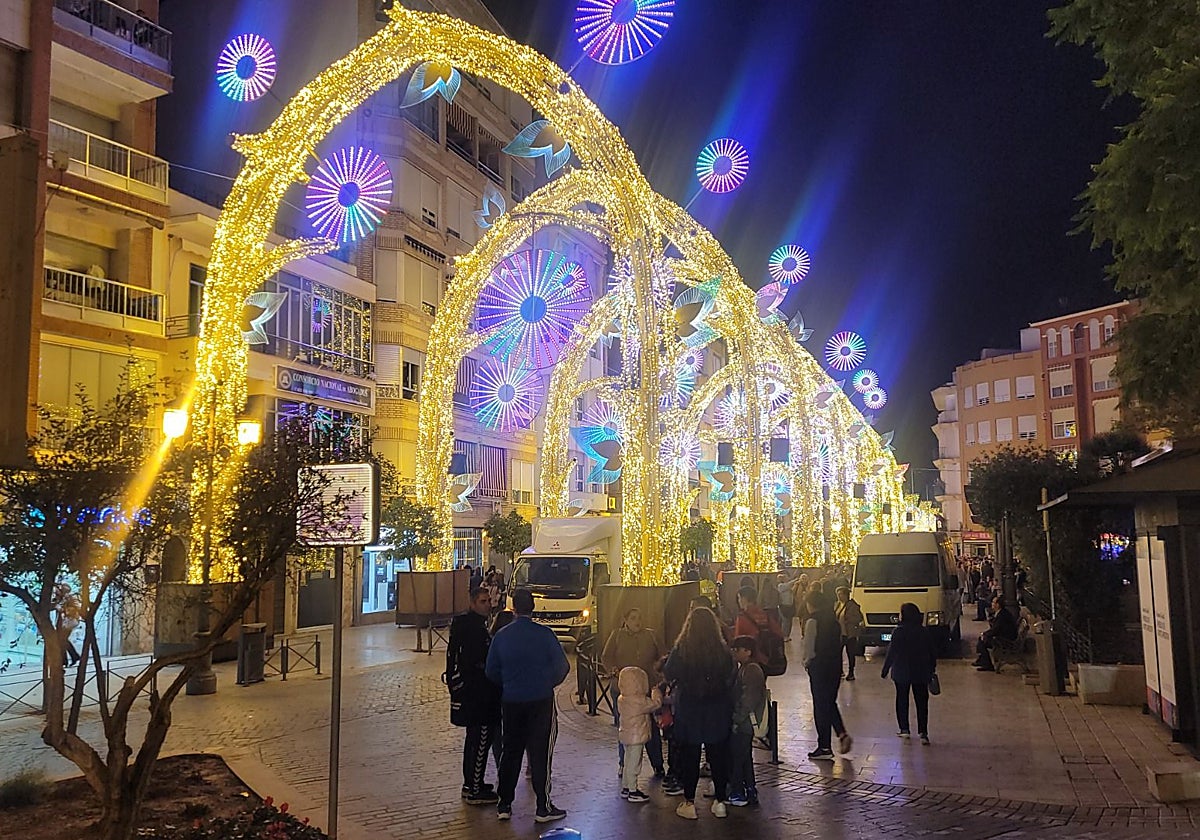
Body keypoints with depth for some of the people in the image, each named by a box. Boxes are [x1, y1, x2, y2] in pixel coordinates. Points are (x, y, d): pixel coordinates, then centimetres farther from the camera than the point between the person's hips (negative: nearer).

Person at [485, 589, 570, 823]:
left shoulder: (501, 636, -2)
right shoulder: (544, 634, -10)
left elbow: (491, 672, 4)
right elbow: (562, 666, -7)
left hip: (511, 701, 3)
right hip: (541, 700, -3)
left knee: (510, 752, 13)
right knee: (540, 753, 3)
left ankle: (504, 805, 19)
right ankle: (543, 807, 7)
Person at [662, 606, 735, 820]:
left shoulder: (681, 650, -16)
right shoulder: (723, 650, -10)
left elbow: (668, 674, -2)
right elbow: (730, 678, 2)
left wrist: (667, 658, 15)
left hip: (689, 709, -2)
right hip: (717, 711, 2)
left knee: (689, 756, 9)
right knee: (718, 754, 13)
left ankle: (689, 803, 15)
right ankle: (720, 801, 20)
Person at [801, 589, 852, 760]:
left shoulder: (813, 621, -13)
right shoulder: (834, 620, 8)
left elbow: (809, 648, -13)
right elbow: (839, 642, 10)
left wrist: (806, 662, 4)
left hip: (819, 667, -7)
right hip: (836, 666, 7)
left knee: (820, 705, 2)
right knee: (830, 702, 20)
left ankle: (824, 748, 7)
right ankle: (842, 734, 4)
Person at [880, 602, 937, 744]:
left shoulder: (898, 631, -12)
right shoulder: (923, 631, 0)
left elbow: (891, 653, -11)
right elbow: (933, 652, 5)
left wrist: (885, 670, -2)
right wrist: (932, 669, 17)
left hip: (901, 673, -3)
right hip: (921, 673, 3)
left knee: (902, 700, 12)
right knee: (922, 702, 5)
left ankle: (904, 729, 16)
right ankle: (923, 733, -1)